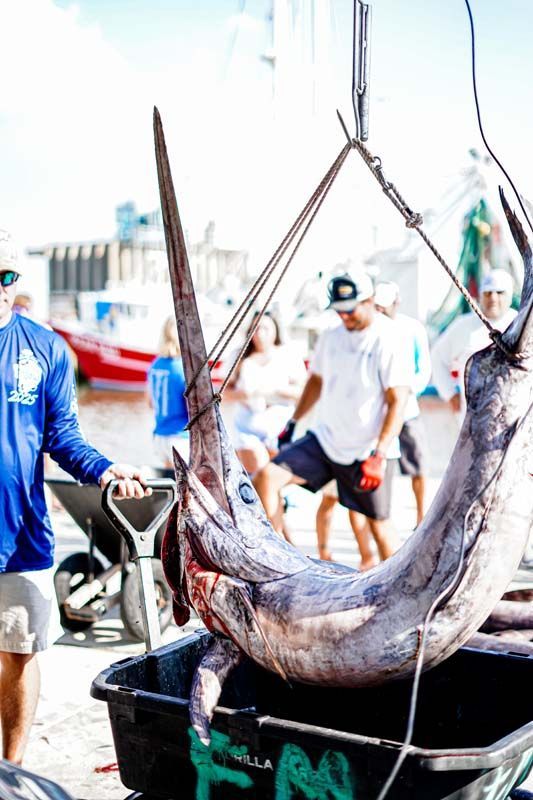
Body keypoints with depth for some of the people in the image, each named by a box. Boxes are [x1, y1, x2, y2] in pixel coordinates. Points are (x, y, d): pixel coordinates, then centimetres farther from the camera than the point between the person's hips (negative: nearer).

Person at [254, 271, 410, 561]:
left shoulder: (388, 342, -13)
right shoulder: (330, 338, 6)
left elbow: (397, 402, -15)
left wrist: (379, 455, -21)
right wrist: (293, 421, 20)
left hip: (368, 451, -5)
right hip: (323, 440, 5)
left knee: (379, 522, 4)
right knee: (267, 477, -10)